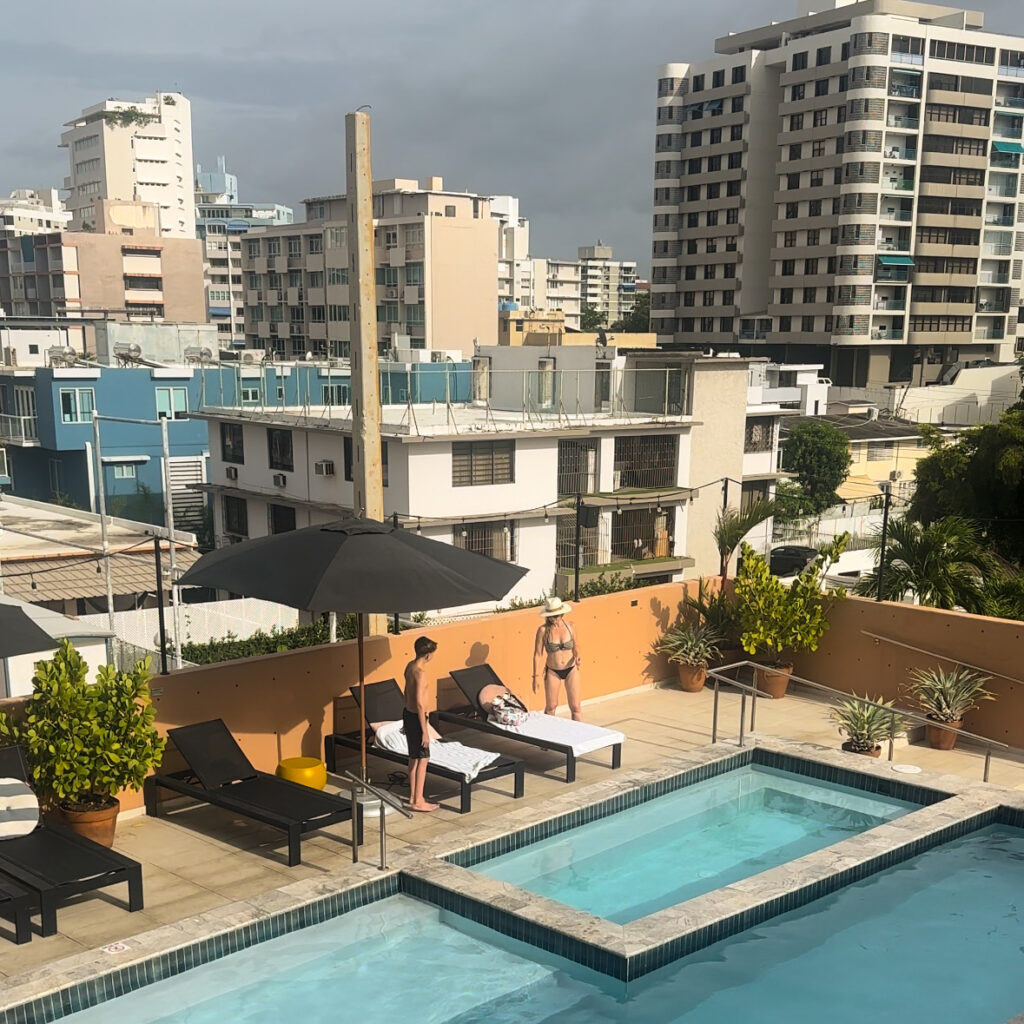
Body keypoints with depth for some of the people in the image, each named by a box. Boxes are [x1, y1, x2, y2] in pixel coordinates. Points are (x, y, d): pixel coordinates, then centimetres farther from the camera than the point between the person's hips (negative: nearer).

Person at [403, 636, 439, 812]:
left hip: (408, 713, 9)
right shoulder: (420, 672, -24)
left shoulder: (410, 666, 5)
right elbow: (419, 703, -25)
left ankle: (413, 796, 25)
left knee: (414, 757, 17)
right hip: (416, 718, -9)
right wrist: (425, 730, -21)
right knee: (423, 759, -1)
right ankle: (418, 802, 4)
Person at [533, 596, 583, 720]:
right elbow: (538, 654, -8)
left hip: (571, 670, 1)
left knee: (575, 707, 2)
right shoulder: (543, 630, -13)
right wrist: (535, 677, -8)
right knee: (550, 707, 9)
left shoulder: (569, 627, -6)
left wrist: (577, 657, -10)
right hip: (553, 672, -1)